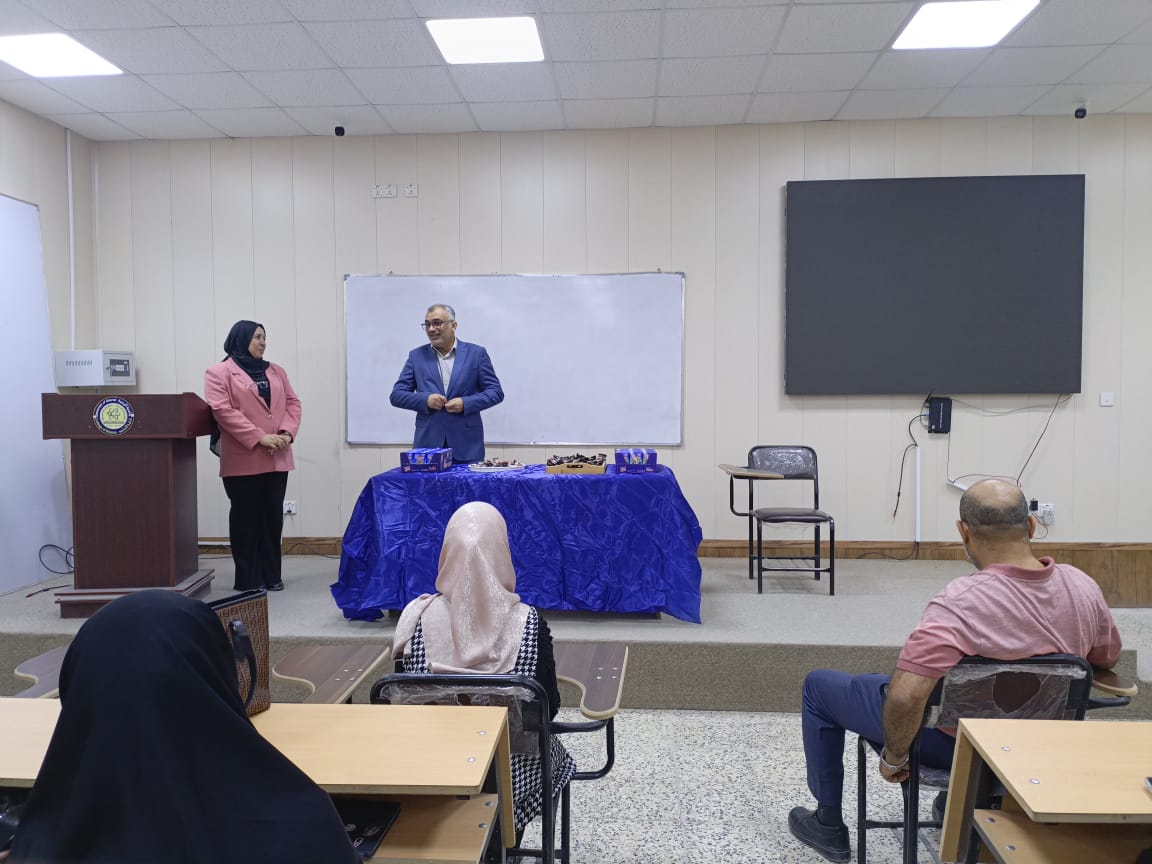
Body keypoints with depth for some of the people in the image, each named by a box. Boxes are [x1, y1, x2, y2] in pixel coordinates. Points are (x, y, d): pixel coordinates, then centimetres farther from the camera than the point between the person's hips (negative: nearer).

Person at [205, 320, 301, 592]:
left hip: (277, 458, 5)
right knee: (246, 519, 2)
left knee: (273, 517, 8)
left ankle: (272, 575, 17)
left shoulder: (276, 372, 18)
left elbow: (292, 403, 11)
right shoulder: (219, 372, 0)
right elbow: (223, 411, -11)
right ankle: (248, 579, 10)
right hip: (243, 459, -5)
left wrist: (287, 433, -8)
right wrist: (259, 437, -17)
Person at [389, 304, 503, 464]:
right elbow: (396, 395, 7)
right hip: (428, 444, 1)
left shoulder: (476, 353, 4)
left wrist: (466, 403, -13)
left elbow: (496, 392, 3)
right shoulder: (416, 356, 9)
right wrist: (426, 399, -11)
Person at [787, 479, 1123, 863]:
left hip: (951, 743, -6)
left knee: (820, 685, 13)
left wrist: (893, 757, -22)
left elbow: (905, 696, -41)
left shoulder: (961, 602, -35)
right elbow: (1107, 659, 6)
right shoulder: (1084, 588, -15)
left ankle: (829, 827, 23)